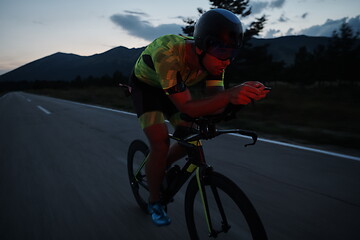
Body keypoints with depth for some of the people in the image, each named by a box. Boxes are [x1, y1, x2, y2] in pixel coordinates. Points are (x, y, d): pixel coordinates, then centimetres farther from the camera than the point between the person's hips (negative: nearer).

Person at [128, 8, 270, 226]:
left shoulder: (214, 58, -24)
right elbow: (187, 107, -43)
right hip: (145, 85, -5)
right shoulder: (168, 53, -42)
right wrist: (229, 95, -57)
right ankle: (155, 202, 4)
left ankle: (160, 169, 26)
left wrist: (242, 94, -46)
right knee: (161, 143, -19)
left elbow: (214, 101, -26)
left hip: (172, 87, 5)